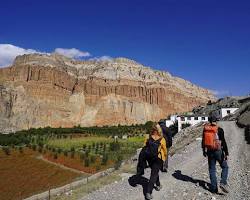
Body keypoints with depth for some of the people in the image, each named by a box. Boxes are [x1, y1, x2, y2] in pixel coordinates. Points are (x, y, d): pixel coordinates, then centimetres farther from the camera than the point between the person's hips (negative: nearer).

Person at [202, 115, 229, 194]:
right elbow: (223, 142, -12)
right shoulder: (219, 130, -9)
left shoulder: (205, 129, 3)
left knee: (212, 170, 11)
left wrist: (204, 151, 21)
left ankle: (214, 188, 14)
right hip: (218, 151, -3)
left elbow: (203, 141, 10)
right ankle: (223, 183, -2)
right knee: (225, 167, 15)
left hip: (209, 152, 4)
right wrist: (226, 153, -8)